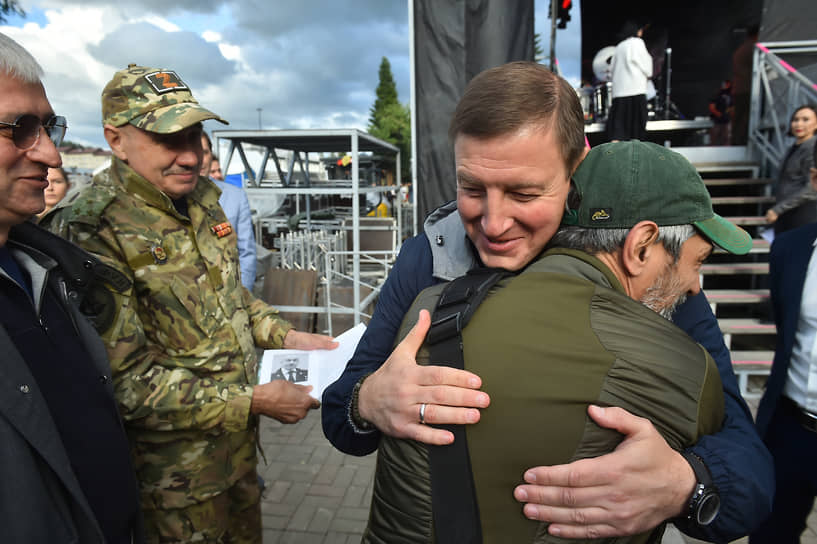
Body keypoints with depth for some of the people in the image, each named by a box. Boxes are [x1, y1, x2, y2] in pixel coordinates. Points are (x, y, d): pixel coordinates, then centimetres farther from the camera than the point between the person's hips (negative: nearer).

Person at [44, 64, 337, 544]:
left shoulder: (202, 198, 1)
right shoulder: (93, 233, -24)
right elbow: (125, 381, -25)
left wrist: (286, 337, 1)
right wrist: (255, 400, -23)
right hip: (177, 469, -7)